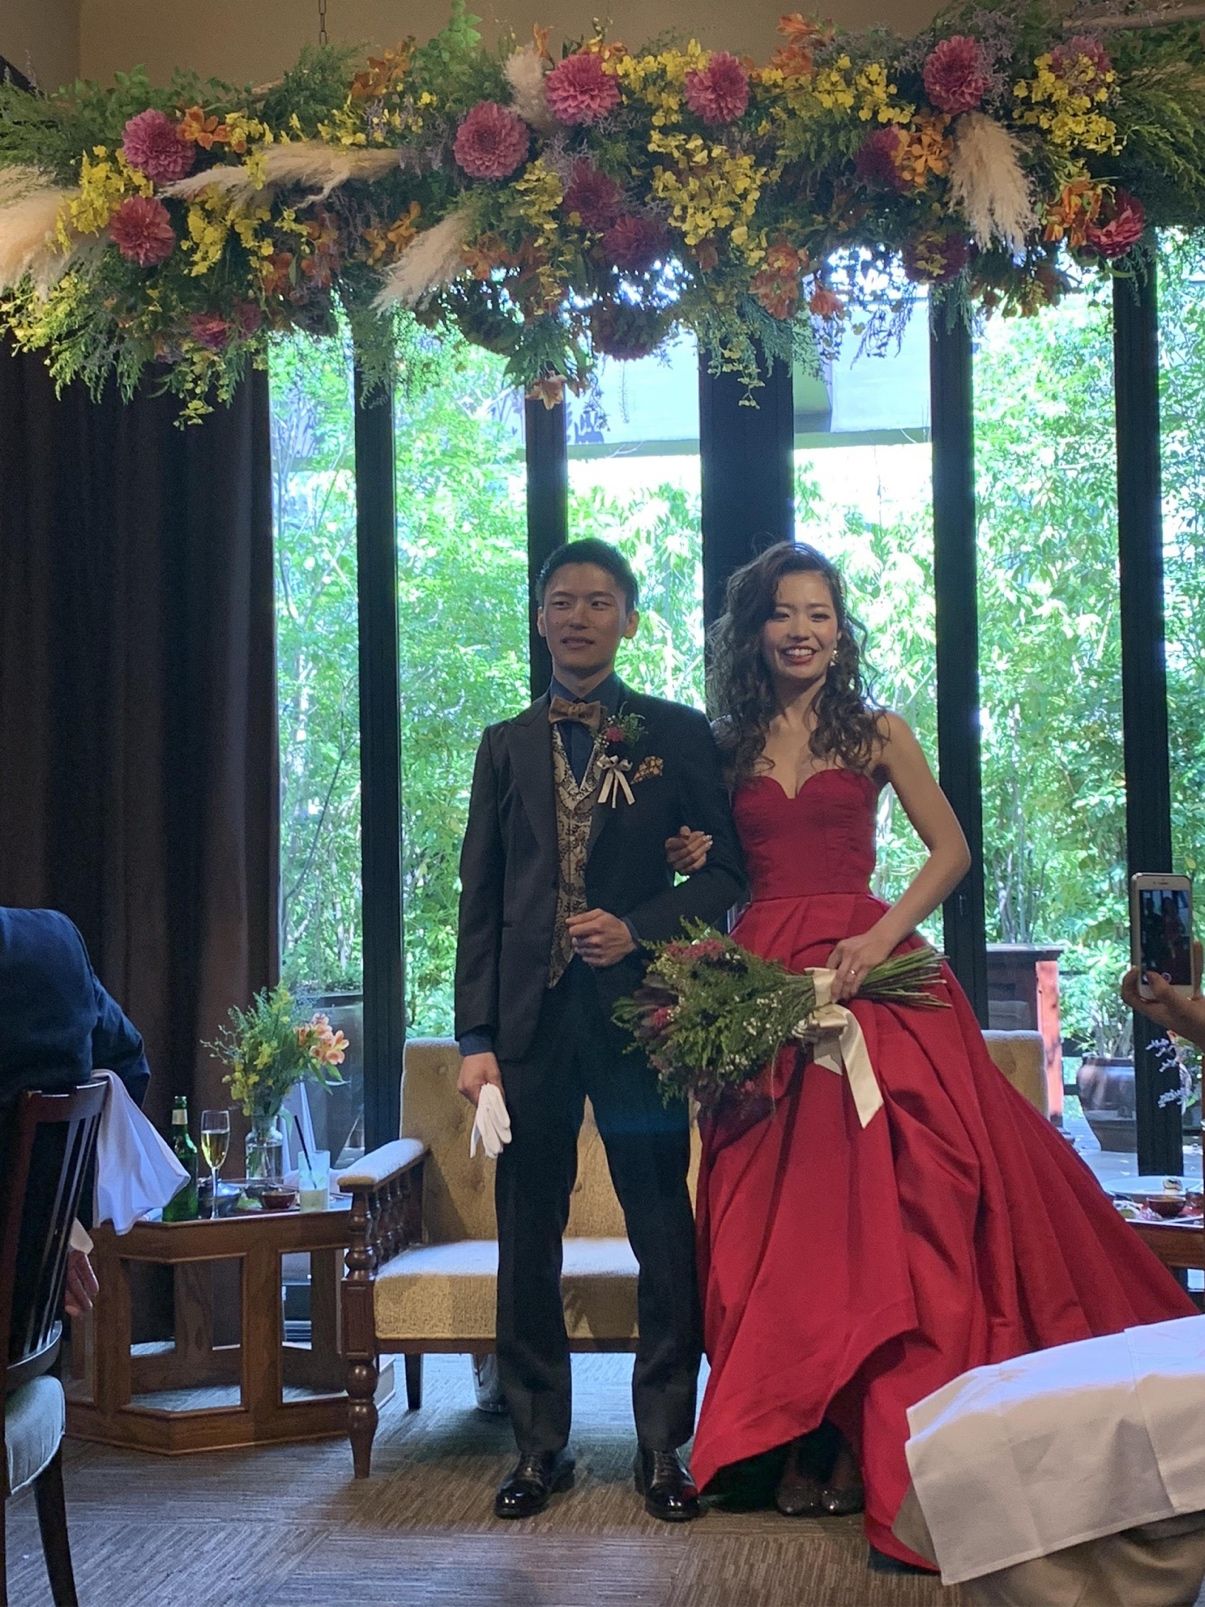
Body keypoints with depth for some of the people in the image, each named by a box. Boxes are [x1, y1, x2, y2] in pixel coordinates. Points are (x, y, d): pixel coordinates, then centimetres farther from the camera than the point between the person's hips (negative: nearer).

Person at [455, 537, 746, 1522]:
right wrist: (477, 1037, 1)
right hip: (530, 1017, 2)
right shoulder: (507, 745, 12)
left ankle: (663, 1447, 17)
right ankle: (541, 1447, 20)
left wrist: (637, 929, -14)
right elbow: (479, 901, 9)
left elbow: (725, 870, 2)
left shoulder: (678, 735, 5)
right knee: (528, 1242, 8)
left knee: (665, 1238, 3)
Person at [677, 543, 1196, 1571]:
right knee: (778, 1211, 2)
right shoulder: (730, 746, 13)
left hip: (867, 975, -2)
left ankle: (876, 1445, 0)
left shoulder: (876, 734, 7)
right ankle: (804, 1438, 12)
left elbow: (951, 850, 0)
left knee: (876, 1199, -8)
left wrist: (882, 937, -13)